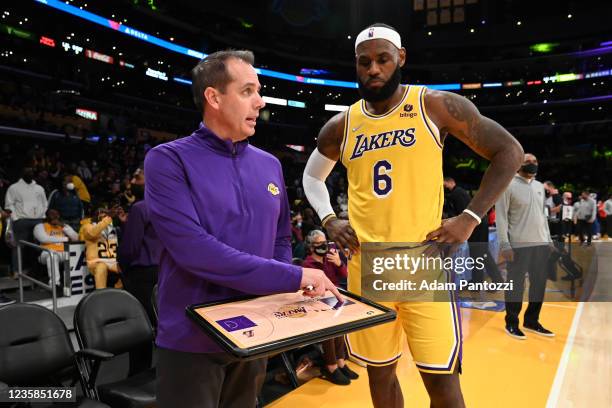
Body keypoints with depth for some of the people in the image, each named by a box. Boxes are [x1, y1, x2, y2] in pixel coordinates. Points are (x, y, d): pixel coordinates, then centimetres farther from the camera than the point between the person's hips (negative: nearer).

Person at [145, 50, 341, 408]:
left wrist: (288, 294, -6)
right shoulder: (169, 160, -12)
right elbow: (192, 248, -24)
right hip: (193, 341, -5)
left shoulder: (270, 165, 6)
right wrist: (294, 277, -23)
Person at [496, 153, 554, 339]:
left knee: (539, 284, 11)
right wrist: (504, 244, -16)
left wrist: (549, 240, 14)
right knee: (516, 285, 1)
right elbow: (501, 216, -11)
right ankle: (511, 323, 14)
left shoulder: (540, 186, 14)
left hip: (541, 244, 7)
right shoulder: (508, 185, -7)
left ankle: (531, 321, 26)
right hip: (519, 245, -7)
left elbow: (543, 214, 19)